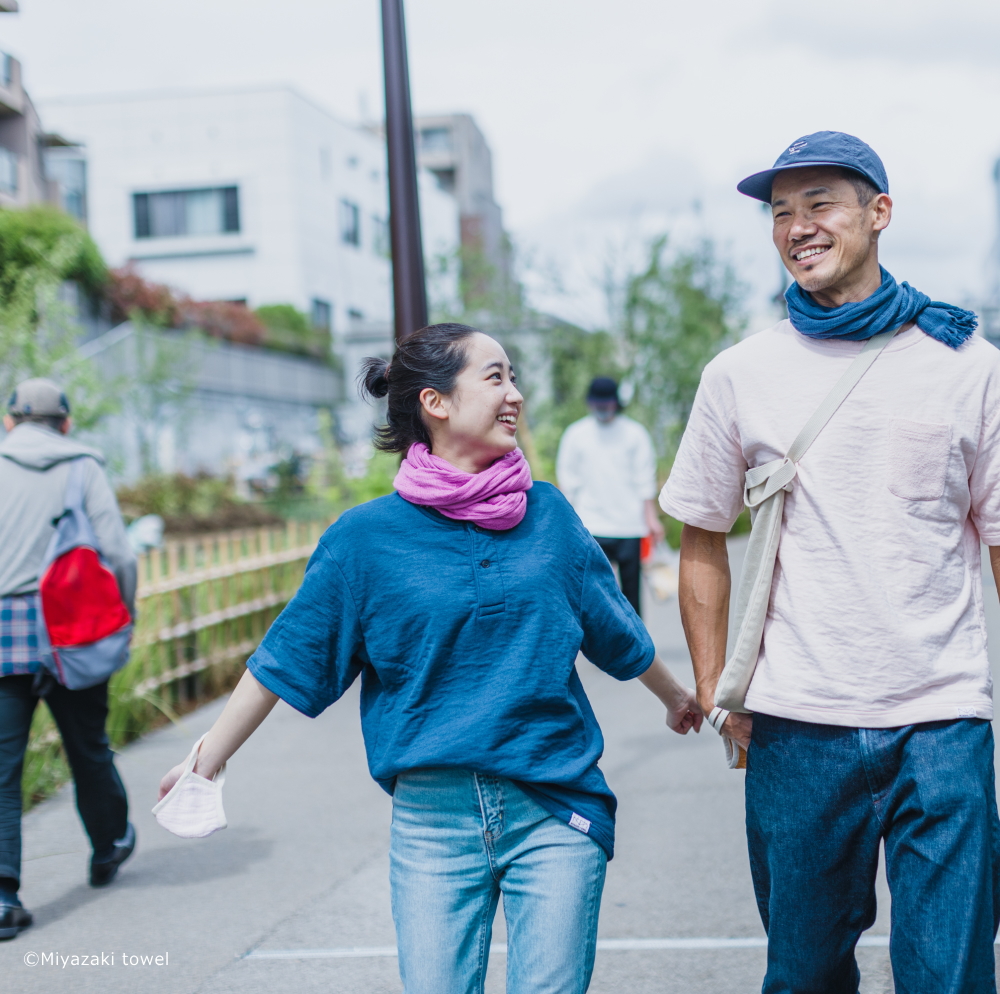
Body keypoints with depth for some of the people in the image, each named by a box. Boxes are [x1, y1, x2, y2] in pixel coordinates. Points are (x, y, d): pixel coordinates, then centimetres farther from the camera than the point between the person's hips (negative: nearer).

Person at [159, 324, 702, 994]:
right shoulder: (368, 537, -2)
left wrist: (676, 696, 33)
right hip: (433, 817, -1)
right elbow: (286, 658, 4)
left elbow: (614, 629, 20)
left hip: (554, 812, 1)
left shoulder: (548, 515, 5)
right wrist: (207, 759, 6)